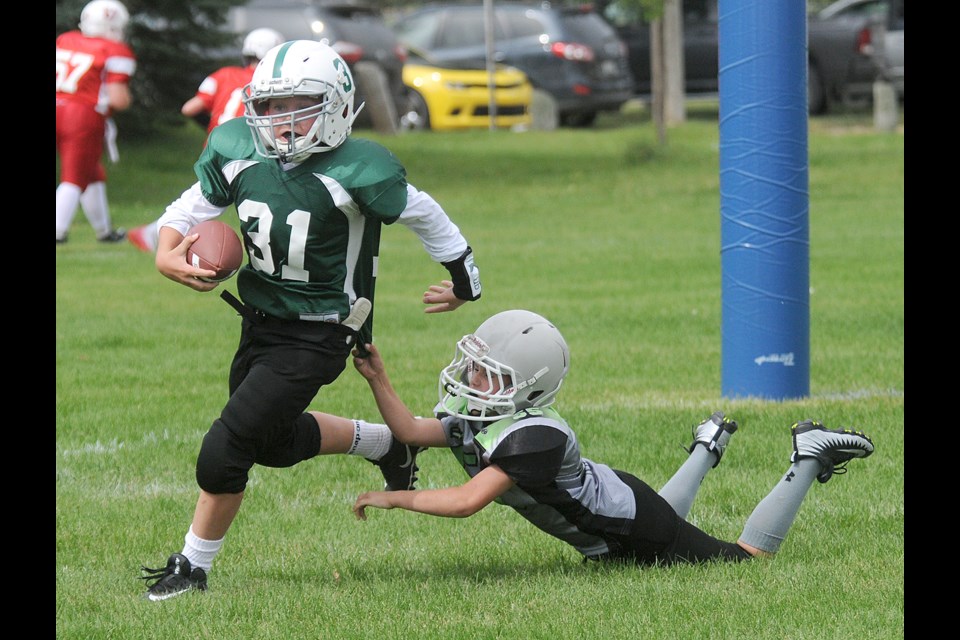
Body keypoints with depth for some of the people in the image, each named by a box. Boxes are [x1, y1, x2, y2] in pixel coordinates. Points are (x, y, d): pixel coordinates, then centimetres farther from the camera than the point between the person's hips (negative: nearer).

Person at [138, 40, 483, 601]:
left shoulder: (356, 170, -21)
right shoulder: (237, 151, -6)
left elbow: (424, 215, -6)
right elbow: (192, 207, 9)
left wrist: (465, 282, 8)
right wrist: (167, 255, -13)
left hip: (318, 337, -7)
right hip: (261, 321, 7)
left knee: (226, 449, -12)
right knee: (274, 443, 24)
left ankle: (193, 566, 6)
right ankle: (386, 444, 47)